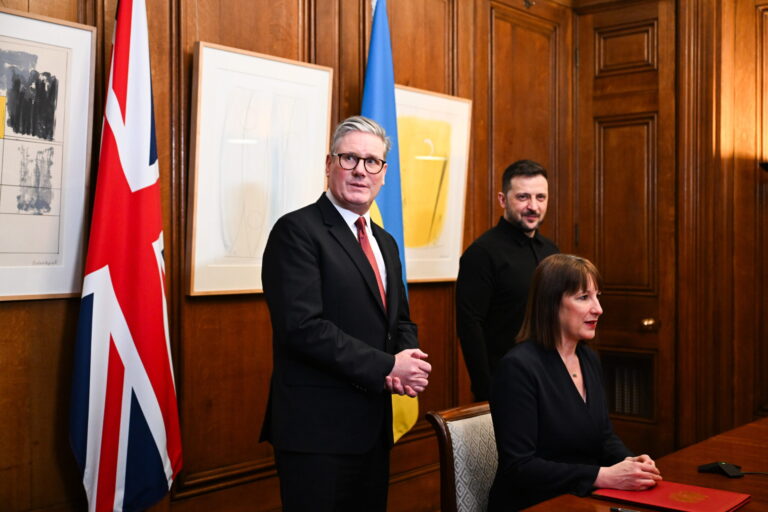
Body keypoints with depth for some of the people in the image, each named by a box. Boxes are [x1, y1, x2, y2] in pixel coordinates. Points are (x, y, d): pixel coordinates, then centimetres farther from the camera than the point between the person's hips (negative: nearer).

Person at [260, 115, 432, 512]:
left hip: (373, 425, 8)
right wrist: (387, 367, -18)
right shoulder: (297, 231, -11)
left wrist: (406, 363, -5)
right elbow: (302, 327, -21)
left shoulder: (385, 242, 15)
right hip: (317, 427, -8)